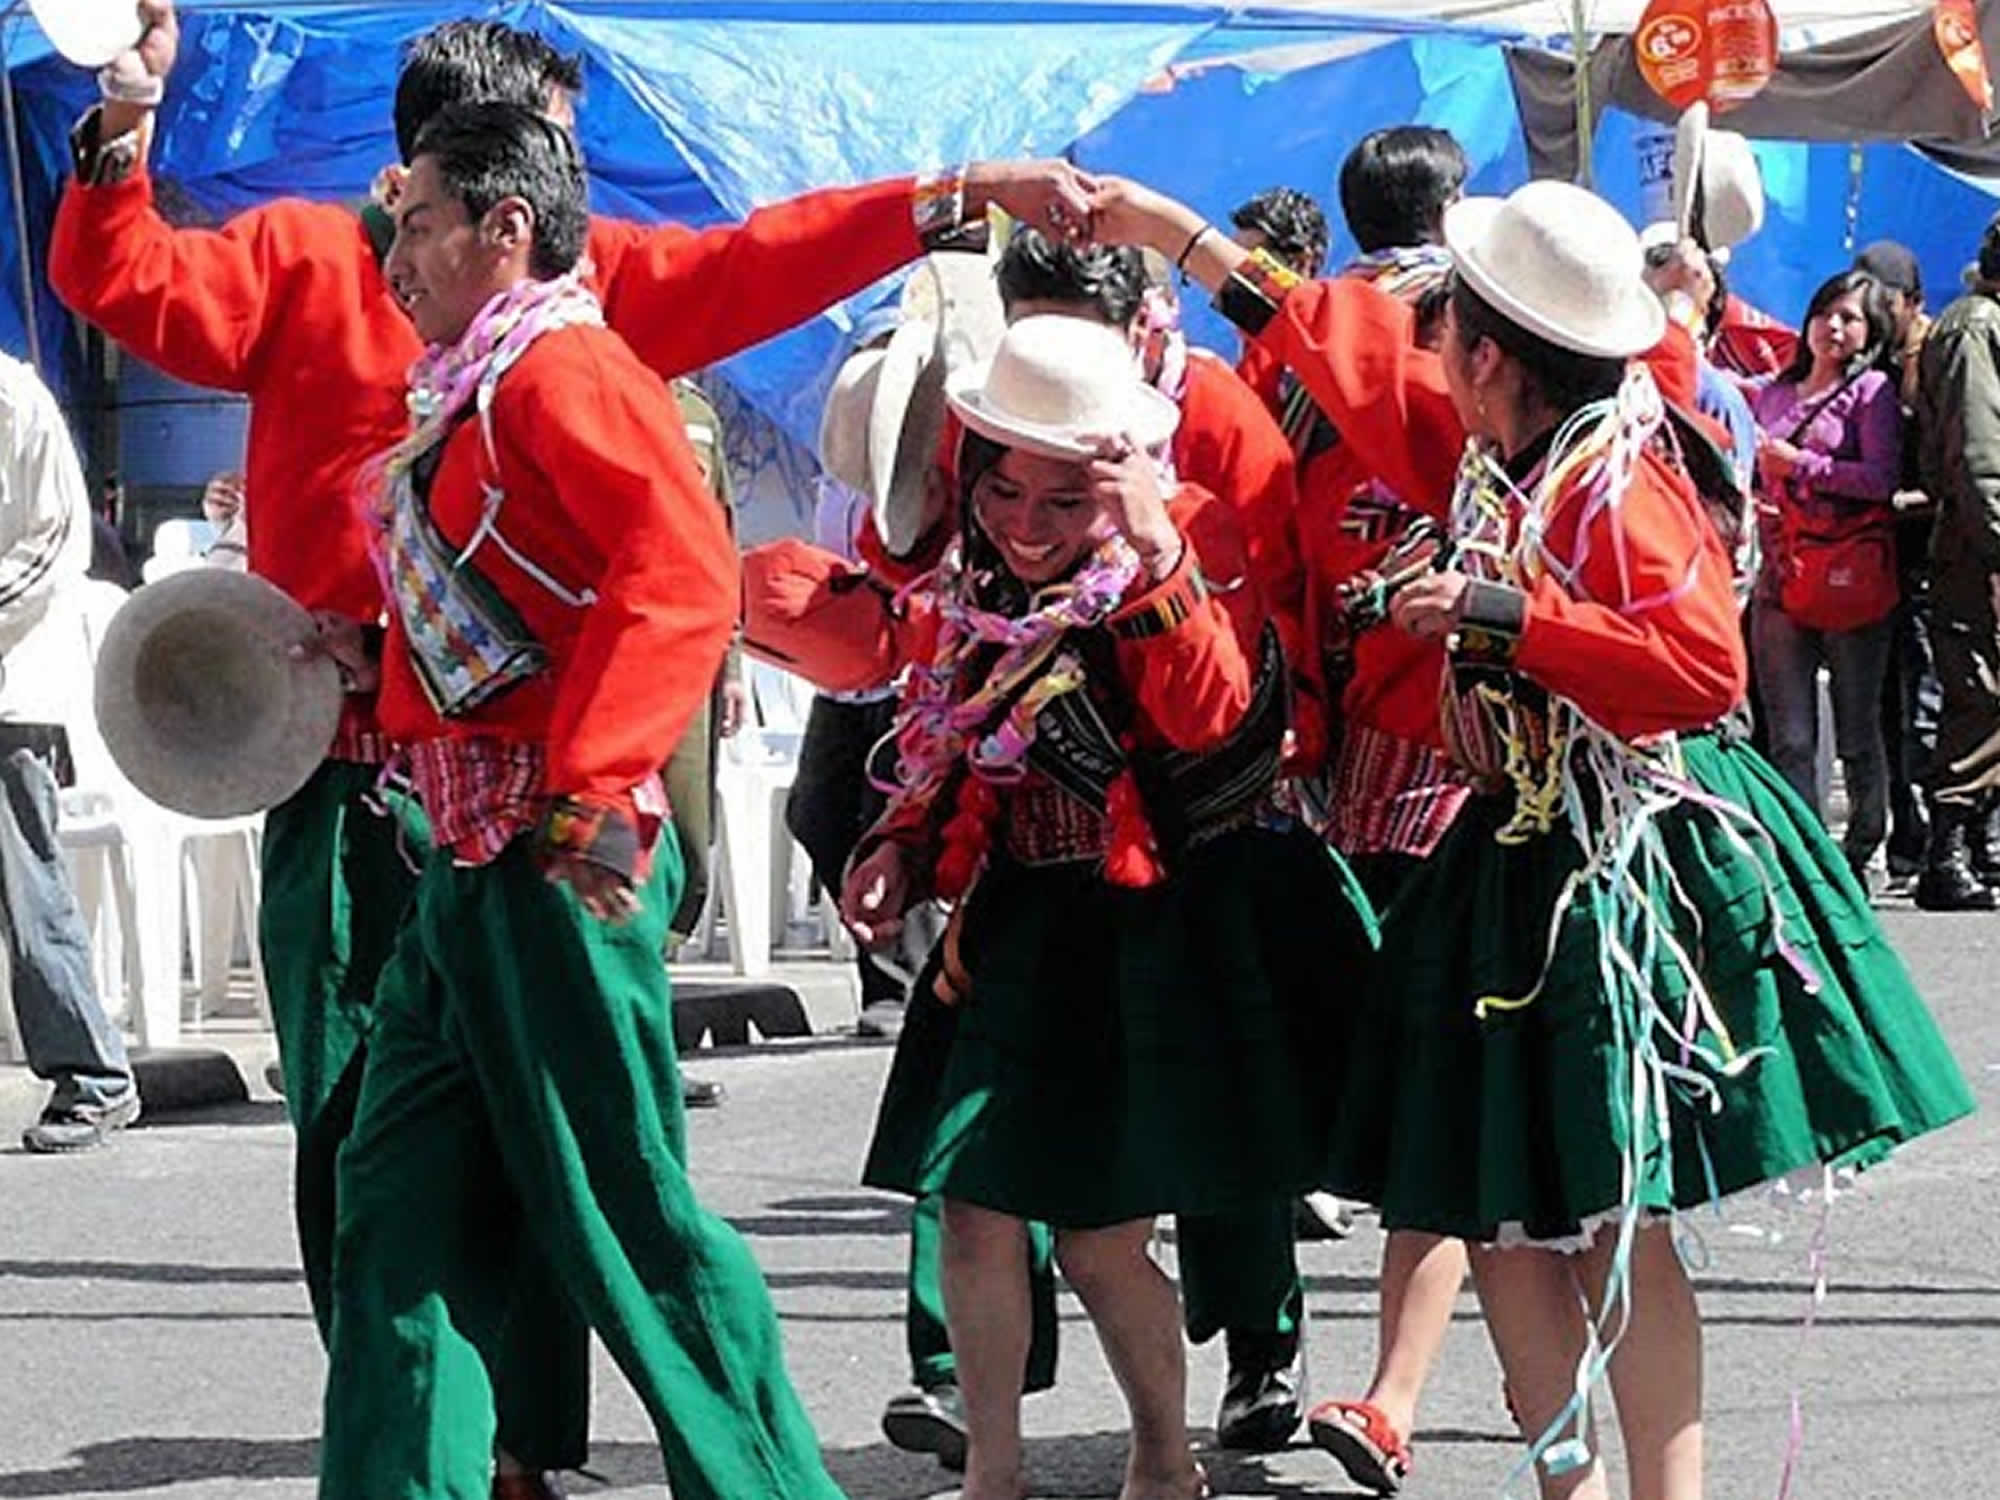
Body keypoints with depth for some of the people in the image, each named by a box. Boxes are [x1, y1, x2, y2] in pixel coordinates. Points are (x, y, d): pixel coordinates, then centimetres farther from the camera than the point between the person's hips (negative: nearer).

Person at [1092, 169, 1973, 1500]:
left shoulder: (1616, 483, -18)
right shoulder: (1497, 457, 8)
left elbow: (1703, 667, -29)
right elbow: (1362, 355, 21)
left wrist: (1504, 617, -27)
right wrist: (1189, 241, 27)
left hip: (1633, 867, -9)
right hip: (1526, 854, 9)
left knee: (1615, 1217, -8)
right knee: (1499, 1206, 9)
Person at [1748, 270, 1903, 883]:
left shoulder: (1872, 392, 1)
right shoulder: (1771, 396, 17)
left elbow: (1881, 479, -12)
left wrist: (1801, 464, -14)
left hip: (1852, 577, -5)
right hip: (1782, 577, 5)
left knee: (1858, 733, 1)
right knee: (1789, 739, 1)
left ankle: (1858, 857, 9)